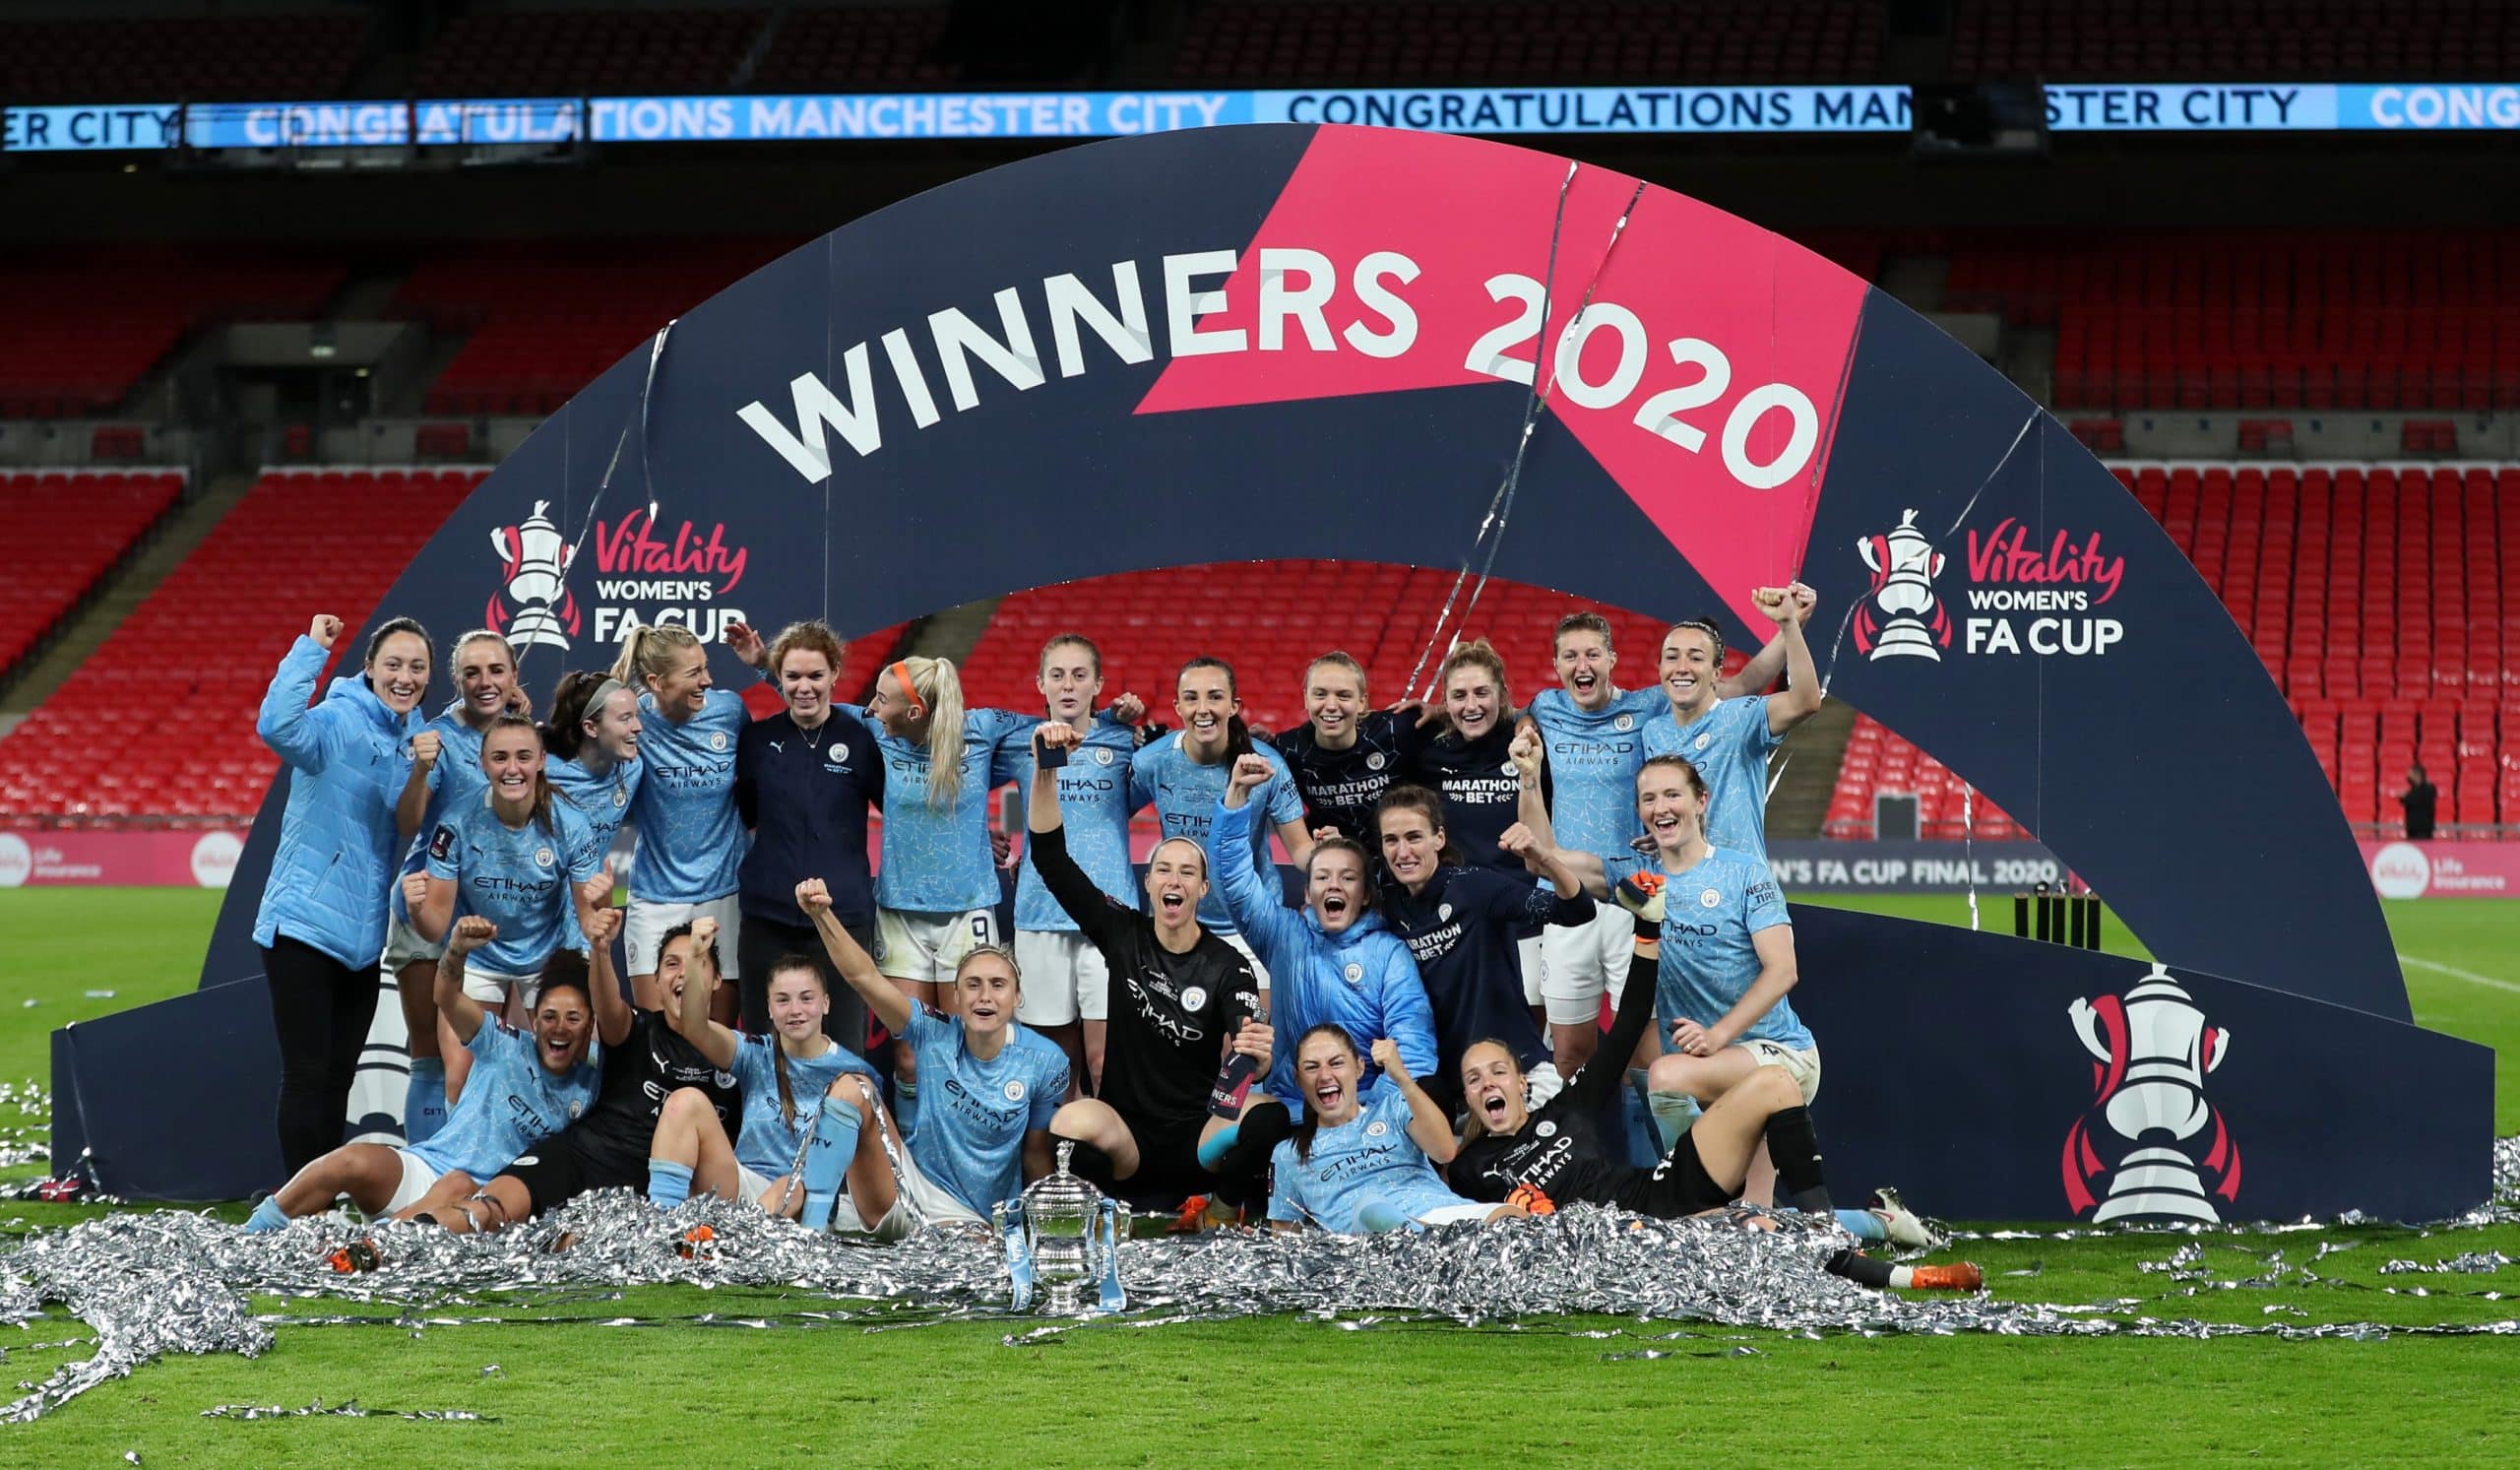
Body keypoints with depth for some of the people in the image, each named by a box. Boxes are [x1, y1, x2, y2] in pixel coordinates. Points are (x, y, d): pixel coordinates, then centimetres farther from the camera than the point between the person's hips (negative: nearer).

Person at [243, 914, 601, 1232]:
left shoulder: (586, 1088, 13)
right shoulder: (507, 1046, 6)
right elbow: (447, 998, -8)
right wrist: (456, 950, -31)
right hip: (425, 1167, 0)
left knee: (458, 1187, -37)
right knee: (354, 1161, -30)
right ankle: (246, 1239, -22)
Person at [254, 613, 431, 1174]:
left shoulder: (418, 741, 9)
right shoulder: (337, 724, -12)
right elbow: (277, 726, -34)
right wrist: (312, 647, -28)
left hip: (364, 936, 7)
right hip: (305, 925, -7)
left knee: (338, 1078, 14)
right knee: (307, 1076, -5)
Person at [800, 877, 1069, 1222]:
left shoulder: (1045, 1061, -10)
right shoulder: (936, 1034, -9)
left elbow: (1037, 1153, 1)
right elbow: (865, 977, -20)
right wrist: (821, 914, -33)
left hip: (974, 1215, -2)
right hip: (914, 1179, 2)